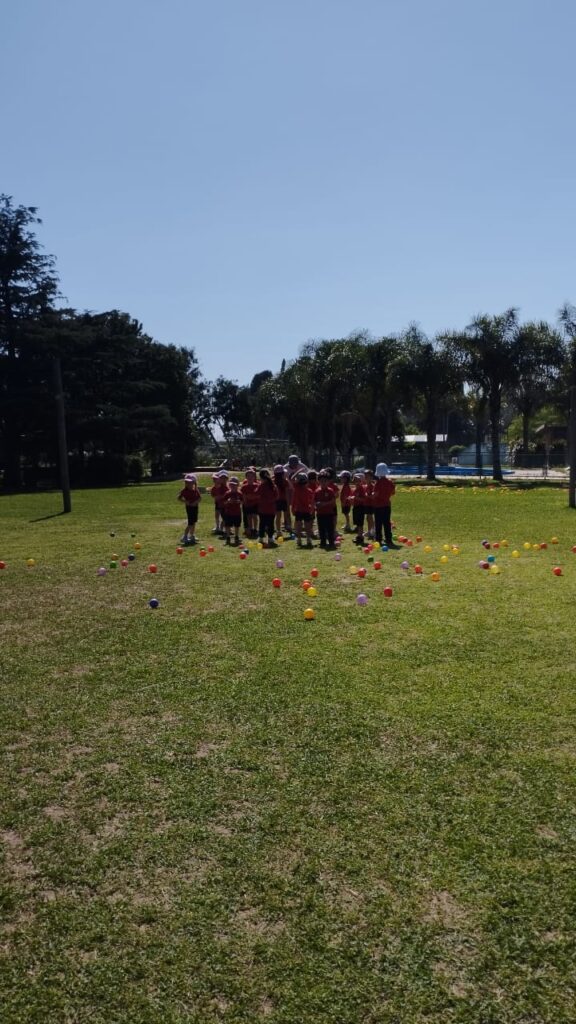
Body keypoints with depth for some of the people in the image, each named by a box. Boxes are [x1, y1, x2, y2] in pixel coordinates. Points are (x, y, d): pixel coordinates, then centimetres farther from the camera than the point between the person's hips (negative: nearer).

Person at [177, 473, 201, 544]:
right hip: (189, 507, -5)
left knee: (194, 522, 14)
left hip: (195, 506, 5)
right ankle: (185, 537, -6)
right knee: (190, 523, -11)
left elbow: (200, 498, 3)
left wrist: (196, 502, -15)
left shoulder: (195, 490, 0)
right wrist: (185, 501, -19)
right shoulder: (184, 490, -10)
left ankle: (192, 536, 27)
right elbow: (179, 498, -5)